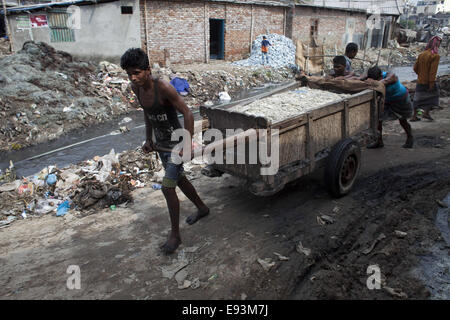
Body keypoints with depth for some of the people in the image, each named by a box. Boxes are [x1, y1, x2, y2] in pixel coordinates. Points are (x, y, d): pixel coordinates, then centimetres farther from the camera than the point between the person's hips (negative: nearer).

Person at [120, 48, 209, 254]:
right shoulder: (136, 88, -3)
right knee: (179, 179, 22)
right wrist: (149, 140, 12)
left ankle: (175, 235, 7)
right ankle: (202, 209, 45)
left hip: (176, 142, -8)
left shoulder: (163, 87, -26)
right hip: (160, 142, 8)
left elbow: (187, 114, -23)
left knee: (167, 188, -10)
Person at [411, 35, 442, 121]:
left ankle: (414, 116, 12)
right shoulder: (435, 56, -15)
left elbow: (415, 68, 6)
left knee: (418, 98, 12)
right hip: (429, 81, -5)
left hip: (420, 81, 6)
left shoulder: (421, 54, 3)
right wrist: (431, 83, -19)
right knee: (433, 95, 15)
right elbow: (433, 71, -20)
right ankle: (426, 112, 8)